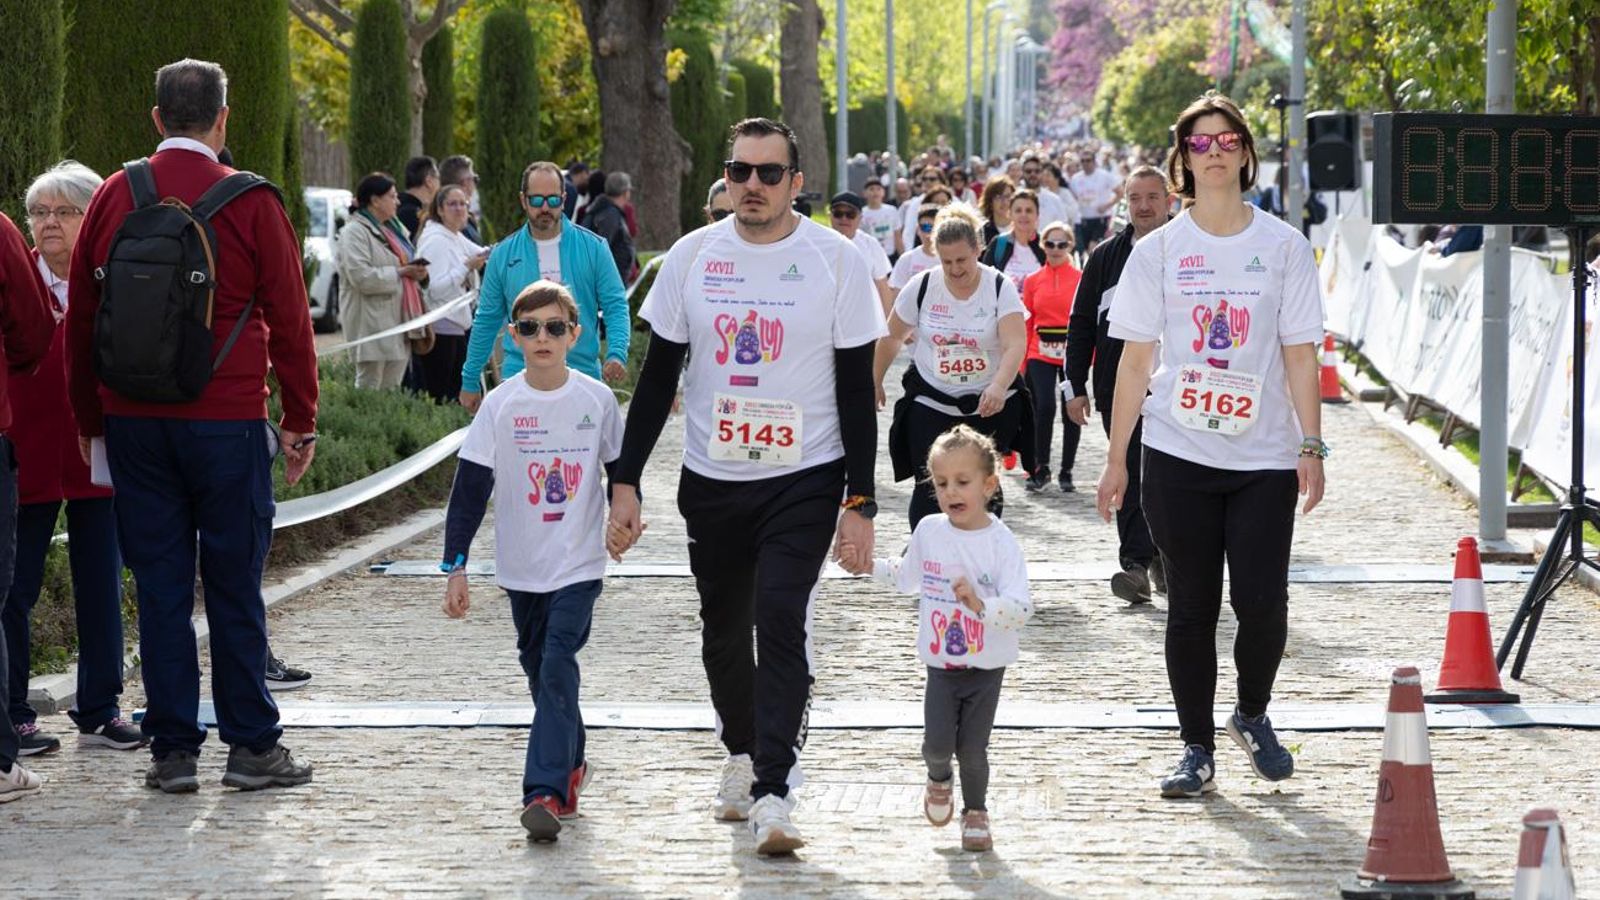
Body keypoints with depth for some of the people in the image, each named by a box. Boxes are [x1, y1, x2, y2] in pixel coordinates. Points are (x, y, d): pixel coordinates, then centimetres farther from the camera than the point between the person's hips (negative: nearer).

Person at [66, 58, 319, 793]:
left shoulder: (113, 197, 4)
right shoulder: (250, 203, -5)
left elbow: (79, 315, 9)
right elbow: (288, 317, -1)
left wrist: (89, 418, 17)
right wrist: (300, 420, 7)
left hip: (134, 422, 3)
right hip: (227, 420, -3)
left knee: (159, 585, 6)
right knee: (234, 584, 3)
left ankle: (172, 747, 8)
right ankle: (251, 745, 7)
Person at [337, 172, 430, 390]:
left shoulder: (394, 229, 19)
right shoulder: (354, 232, -10)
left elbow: (404, 261, 31)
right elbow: (361, 276, -21)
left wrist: (416, 270, 7)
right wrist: (400, 272, -18)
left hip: (398, 319, 9)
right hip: (372, 322, -9)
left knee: (392, 387, 8)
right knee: (370, 386, -8)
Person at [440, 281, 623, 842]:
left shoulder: (597, 400, -4)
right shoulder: (501, 405, -5)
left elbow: (620, 467, 12)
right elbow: (470, 490, -4)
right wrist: (455, 567, -7)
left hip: (579, 565, -2)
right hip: (521, 567, 2)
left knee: (557, 668, -14)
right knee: (540, 670, 14)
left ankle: (545, 791, -20)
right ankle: (570, 765, 35)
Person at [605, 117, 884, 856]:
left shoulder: (836, 261, -5)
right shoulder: (692, 257, 2)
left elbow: (857, 390, -3)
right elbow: (658, 378, 6)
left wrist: (860, 502, -7)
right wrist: (624, 482, 1)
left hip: (804, 480, -3)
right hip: (712, 482, 4)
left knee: (781, 623, -18)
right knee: (723, 632, 15)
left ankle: (772, 796, -20)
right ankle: (741, 755, 39)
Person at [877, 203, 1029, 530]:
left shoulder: (1000, 288, -9)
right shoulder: (922, 287, -4)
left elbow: (1016, 344, -21)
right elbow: (893, 336, 10)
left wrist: (998, 387, -38)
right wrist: (874, 382, 16)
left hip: (989, 405, 0)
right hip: (932, 404, 0)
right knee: (930, 487, -10)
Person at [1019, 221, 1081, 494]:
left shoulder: (1081, 279, 0)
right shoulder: (1032, 281, 5)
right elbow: (1026, 324, 7)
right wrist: (1021, 362, 3)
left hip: (1073, 355, 0)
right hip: (1041, 355, 0)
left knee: (1071, 411, 4)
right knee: (1044, 407, -12)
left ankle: (1066, 472, 16)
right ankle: (1041, 469, 2)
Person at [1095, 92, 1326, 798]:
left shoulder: (1283, 246, 3)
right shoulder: (1159, 250, 4)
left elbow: (1300, 354, 2)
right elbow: (1136, 358, 5)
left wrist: (1311, 446, -5)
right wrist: (1115, 458, 2)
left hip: (1264, 457, 0)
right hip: (1179, 454, 0)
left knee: (1262, 602, -6)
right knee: (1192, 606, 3)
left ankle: (1252, 717, 21)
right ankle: (1196, 748, 14)